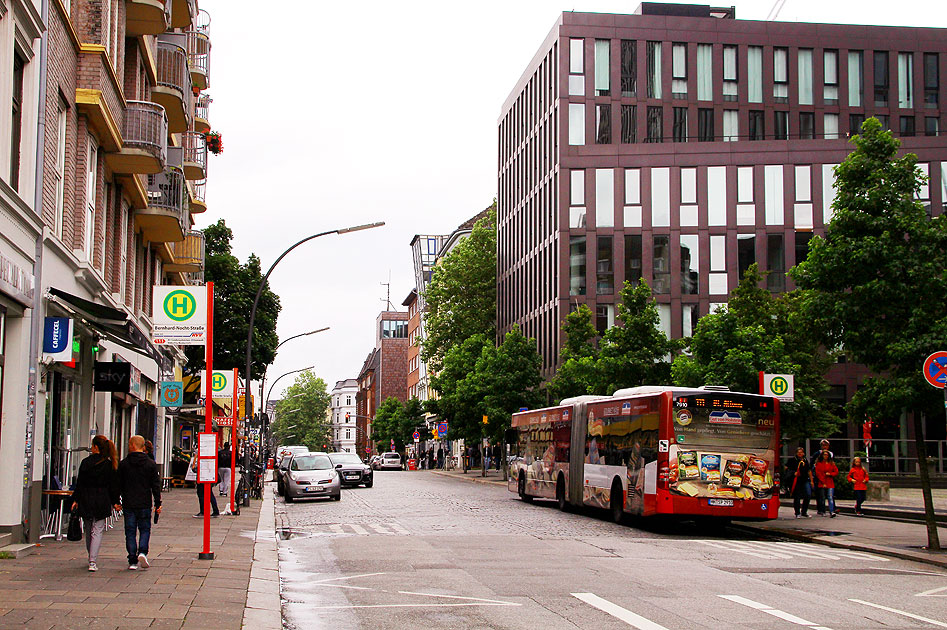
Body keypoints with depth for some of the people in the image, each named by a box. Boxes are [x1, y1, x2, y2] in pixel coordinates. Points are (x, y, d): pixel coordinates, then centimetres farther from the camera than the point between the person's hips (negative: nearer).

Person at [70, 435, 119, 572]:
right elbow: (113, 485, 0)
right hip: (102, 501, -1)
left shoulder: (86, 462, -3)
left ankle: (92, 559, 26)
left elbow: (79, 483, -2)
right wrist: (114, 502, 9)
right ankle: (93, 562, -13)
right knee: (97, 531, -1)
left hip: (86, 500, 1)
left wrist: (75, 499, 5)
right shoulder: (109, 464, -3)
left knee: (88, 531, 16)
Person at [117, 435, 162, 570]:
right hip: (145, 504, 0)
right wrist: (158, 503, 6)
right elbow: (156, 485, 1)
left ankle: (133, 561, 3)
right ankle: (142, 552, -11)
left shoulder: (123, 464, -1)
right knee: (145, 529, 12)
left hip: (128, 504, 0)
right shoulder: (151, 464, 0)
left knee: (130, 532, 6)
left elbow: (118, 485, 3)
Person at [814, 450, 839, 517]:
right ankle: (822, 512, 14)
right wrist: (823, 483, -8)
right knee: (822, 498, 4)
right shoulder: (819, 464, 4)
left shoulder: (832, 464, 11)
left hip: (830, 484, 1)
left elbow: (836, 472, 12)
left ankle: (832, 512, -18)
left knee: (830, 497, -10)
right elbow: (818, 474, -2)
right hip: (822, 484, -1)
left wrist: (830, 474, -7)